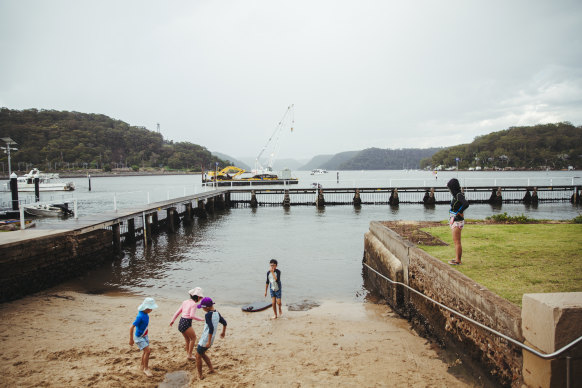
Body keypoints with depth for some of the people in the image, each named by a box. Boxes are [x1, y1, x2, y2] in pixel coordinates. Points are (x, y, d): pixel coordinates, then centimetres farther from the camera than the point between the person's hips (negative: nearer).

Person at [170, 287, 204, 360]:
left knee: (188, 340, 21)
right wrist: (201, 319, -13)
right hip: (186, 324, -7)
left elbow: (177, 312, 16)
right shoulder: (194, 304, -11)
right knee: (193, 338, 14)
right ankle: (190, 355, 14)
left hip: (181, 322, 7)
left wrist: (172, 320, 21)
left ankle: (188, 354, 28)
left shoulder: (185, 302, 12)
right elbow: (192, 316, -22)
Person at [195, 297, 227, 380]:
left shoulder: (208, 315, -23)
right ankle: (211, 369, 24)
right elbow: (224, 323, 13)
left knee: (198, 356, 10)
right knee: (202, 353, 26)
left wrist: (209, 342, -24)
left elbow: (211, 328, -29)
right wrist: (223, 332, 30)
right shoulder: (217, 313, 2)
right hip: (211, 338, 8)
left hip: (205, 339, -8)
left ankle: (200, 375, 17)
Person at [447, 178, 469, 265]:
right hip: (454, 220, 10)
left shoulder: (459, 195, -17)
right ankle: (457, 258, 26)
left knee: (457, 242, -3)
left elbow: (466, 203, -34)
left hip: (457, 221, -10)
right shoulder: (456, 195, 9)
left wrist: (459, 212, -22)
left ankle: (458, 261, 3)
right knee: (455, 241, 16)